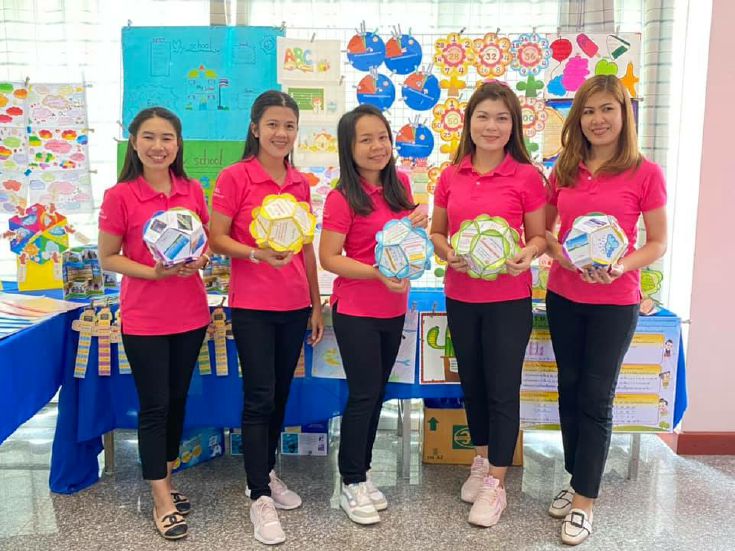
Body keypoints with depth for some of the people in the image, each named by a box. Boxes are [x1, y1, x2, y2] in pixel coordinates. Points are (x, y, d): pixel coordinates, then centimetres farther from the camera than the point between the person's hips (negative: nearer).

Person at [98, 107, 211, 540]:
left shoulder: (193, 191, 2)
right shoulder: (120, 196, -8)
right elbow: (108, 259, -5)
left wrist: (201, 258, -10)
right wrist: (154, 272, -19)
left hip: (190, 314, 4)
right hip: (144, 319, -4)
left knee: (177, 399, 15)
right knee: (154, 405, 4)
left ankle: (166, 481, 34)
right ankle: (163, 501, 18)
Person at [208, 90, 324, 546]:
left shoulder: (301, 183, 9)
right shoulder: (234, 177, -6)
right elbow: (216, 239, -7)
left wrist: (317, 304, 13)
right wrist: (256, 254, -25)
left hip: (295, 306, 5)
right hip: (252, 306, -5)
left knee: (281, 394, 14)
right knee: (260, 397, -1)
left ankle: (267, 474, 32)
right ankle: (260, 498, 11)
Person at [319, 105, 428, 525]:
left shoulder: (400, 183, 4)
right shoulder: (341, 198, -14)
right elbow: (329, 258, -15)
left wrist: (420, 223, -5)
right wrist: (377, 273, -27)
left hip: (393, 309, 6)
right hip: (356, 311, -6)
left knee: (377, 393, 15)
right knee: (364, 395, 1)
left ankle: (363, 473, 32)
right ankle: (352, 484, 20)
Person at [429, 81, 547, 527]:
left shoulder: (527, 176, -7)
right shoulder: (451, 176, 2)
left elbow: (539, 237, -2)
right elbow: (436, 232, 9)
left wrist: (527, 255, -23)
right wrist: (446, 251, -11)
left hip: (508, 298, -4)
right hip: (460, 297, 4)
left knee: (503, 389, 4)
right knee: (472, 383, 17)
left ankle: (496, 483, 20)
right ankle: (483, 461, 38)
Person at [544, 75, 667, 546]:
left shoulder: (645, 174, -7)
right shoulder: (564, 171, 3)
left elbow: (658, 244, -4)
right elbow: (541, 229, 9)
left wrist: (621, 266, -21)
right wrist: (557, 251, -12)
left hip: (614, 303, -4)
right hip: (563, 297, 4)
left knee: (596, 398, 3)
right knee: (570, 391, 12)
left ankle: (585, 499, 17)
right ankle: (579, 481, 30)